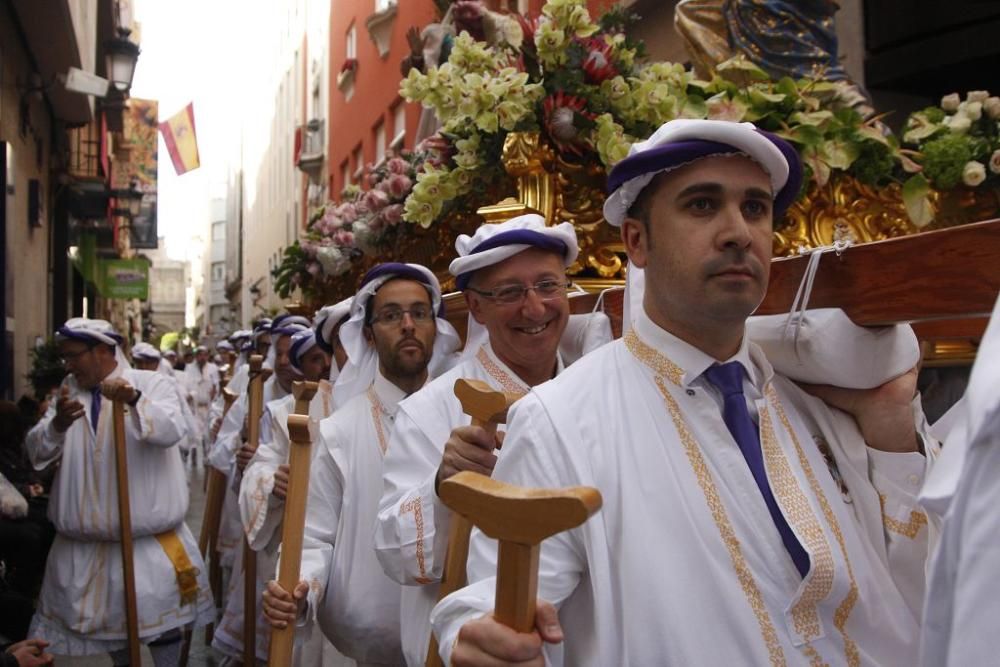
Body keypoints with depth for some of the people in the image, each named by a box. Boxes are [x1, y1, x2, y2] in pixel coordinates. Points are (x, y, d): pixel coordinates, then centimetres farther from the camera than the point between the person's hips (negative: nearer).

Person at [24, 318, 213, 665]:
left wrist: (134, 399, -41)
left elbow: (171, 431, -23)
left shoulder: (151, 383, -5)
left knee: (158, 614, 3)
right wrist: (57, 424, -24)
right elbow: (36, 451, -1)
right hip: (86, 536, 4)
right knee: (110, 616, 17)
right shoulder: (68, 391, 7)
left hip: (147, 532, -4)